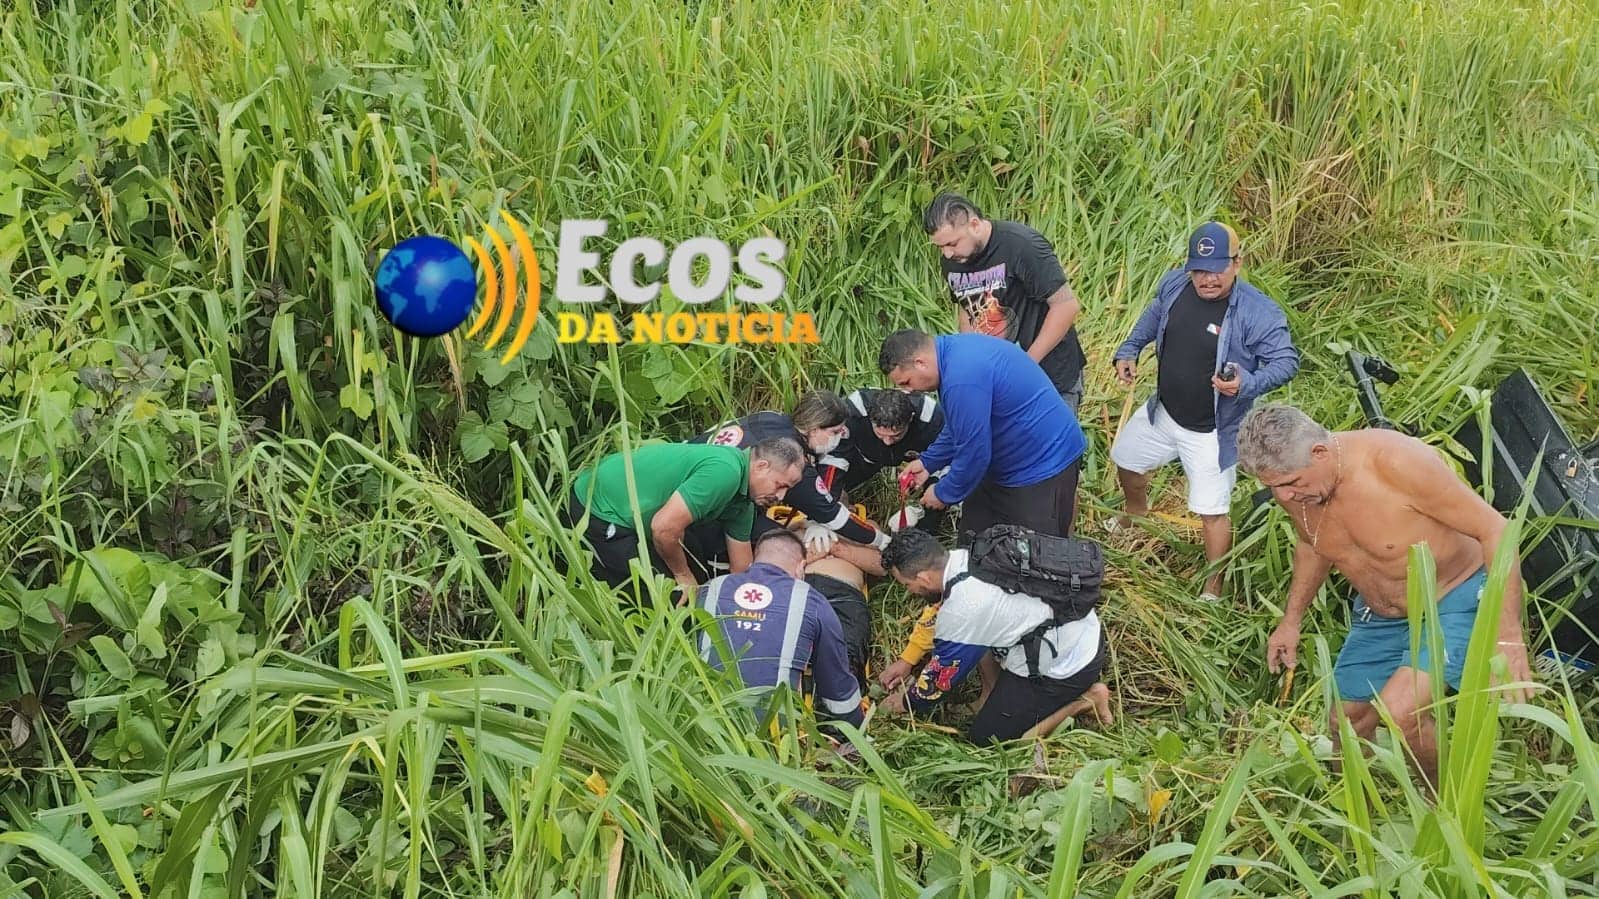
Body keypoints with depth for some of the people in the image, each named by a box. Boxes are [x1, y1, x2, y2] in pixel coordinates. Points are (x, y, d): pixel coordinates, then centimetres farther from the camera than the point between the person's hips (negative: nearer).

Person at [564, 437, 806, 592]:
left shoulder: (742, 504, 6)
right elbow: (664, 527, -30)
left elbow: (742, 569, 16)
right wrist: (683, 576, -13)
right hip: (598, 513, -10)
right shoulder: (724, 472, -27)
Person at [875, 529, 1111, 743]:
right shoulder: (964, 557, -3)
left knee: (984, 737, 0)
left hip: (1069, 668, -9)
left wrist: (907, 703, 10)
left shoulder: (961, 610, -27)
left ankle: (1082, 701, 0)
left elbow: (942, 674, -9)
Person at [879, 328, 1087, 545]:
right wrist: (928, 462, 14)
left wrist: (944, 494, -7)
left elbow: (973, 454, -23)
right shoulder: (953, 347, 1)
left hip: (1044, 465, -10)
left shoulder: (963, 381, -32)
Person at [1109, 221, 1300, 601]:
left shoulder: (1259, 312, -26)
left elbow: (1286, 360, -21)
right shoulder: (1173, 284, -9)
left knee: (1212, 511, -3)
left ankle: (1213, 589, 17)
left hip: (1211, 432, -6)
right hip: (1162, 413, 7)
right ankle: (1138, 514, 61)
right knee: (1126, 460, 28)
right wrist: (1128, 350, 2)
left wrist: (1248, 384, -38)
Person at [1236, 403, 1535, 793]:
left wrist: (1507, 638, -31)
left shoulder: (1395, 460, -34)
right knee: (1346, 721, 10)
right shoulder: (1290, 485, -14)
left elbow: (1494, 529, -27)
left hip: (1454, 601, -6)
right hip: (1378, 614, 7)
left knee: (1398, 712, -25)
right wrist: (1291, 621, 14)